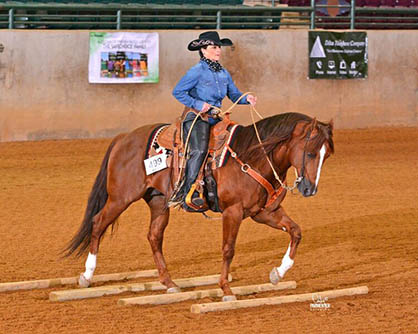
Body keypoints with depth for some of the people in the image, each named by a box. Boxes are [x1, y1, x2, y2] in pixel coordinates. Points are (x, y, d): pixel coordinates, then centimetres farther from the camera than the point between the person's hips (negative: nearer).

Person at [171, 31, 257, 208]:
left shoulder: (224, 73, 12)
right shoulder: (197, 71, -8)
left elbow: (234, 94, 16)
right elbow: (178, 92, -8)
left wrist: (246, 99, -5)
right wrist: (197, 104, -16)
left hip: (214, 118, 8)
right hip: (196, 117, -8)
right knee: (199, 150, -26)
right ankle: (187, 192, -25)